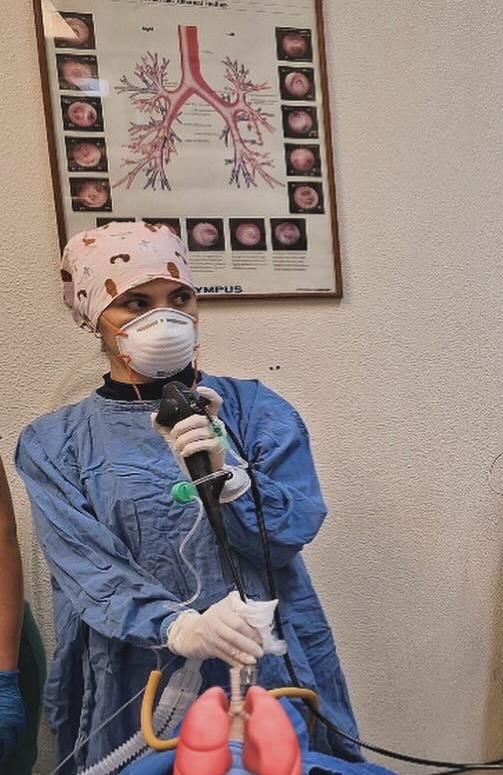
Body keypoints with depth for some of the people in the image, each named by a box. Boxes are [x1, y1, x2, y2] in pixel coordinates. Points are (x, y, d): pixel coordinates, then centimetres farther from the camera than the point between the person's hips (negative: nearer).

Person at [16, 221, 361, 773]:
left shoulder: (252, 407, -1)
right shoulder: (53, 444, -3)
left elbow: (295, 527, -8)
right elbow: (86, 570, -12)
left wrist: (225, 475, -27)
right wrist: (177, 626, -29)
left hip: (269, 667, 1)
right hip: (139, 687, 0)